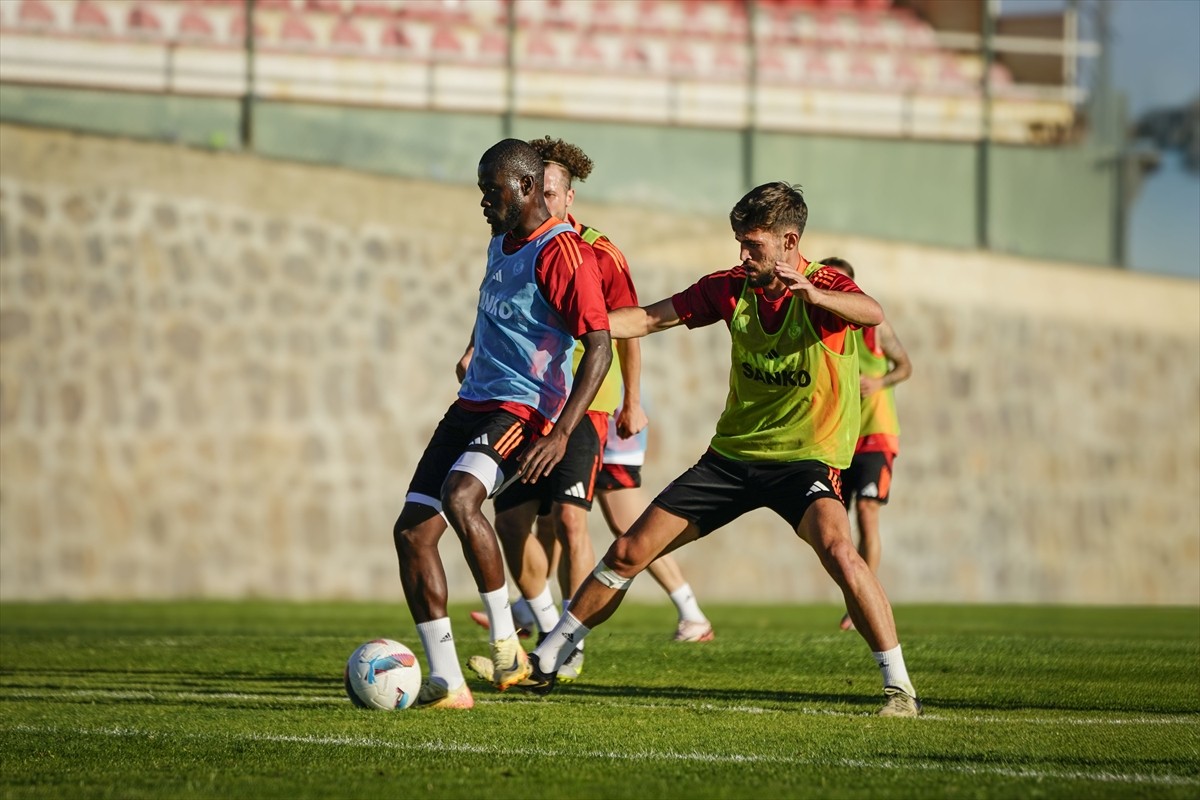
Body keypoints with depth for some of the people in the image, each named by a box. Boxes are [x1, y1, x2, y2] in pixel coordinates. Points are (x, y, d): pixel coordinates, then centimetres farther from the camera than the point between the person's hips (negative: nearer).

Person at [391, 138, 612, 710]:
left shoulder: (562, 253, -14)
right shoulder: (501, 241, 15)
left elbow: (600, 345, -19)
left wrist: (563, 432, -27)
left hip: (523, 409, -9)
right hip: (473, 404, 9)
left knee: (459, 497, -34)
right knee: (412, 530, -3)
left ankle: (505, 639, -20)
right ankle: (445, 681, -1)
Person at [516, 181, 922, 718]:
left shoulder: (824, 288, -14)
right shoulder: (731, 288, 0)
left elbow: (872, 313, -36)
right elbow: (652, 318, 1)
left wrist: (815, 295, -56)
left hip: (806, 457, -5)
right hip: (732, 453, 5)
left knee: (837, 549, -33)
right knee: (629, 552, 3)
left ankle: (899, 686, -23)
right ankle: (546, 661, 17)